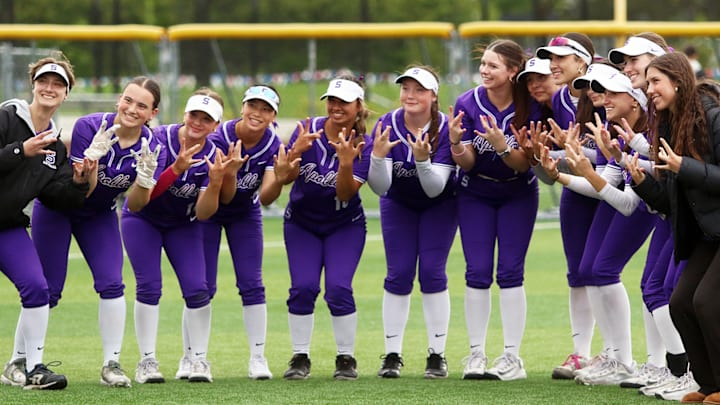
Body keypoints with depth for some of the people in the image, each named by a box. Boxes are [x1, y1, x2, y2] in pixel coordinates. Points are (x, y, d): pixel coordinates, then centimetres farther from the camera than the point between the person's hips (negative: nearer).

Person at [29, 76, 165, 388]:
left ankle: (111, 364, -3)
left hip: (99, 216, 3)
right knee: (47, 291, -4)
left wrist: (145, 175, -36)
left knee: (111, 284, -12)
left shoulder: (151, 147, -17)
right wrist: (93, 156, -44)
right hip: (56, 209, -3)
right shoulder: (90, 127, -27)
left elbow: (136, 204, -16)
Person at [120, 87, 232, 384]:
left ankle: (199, 360, -2)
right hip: (142, 219, -2)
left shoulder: (212, 157, -16)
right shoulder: (158, 139, -23)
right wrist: (177, 169, -42)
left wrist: (215, 182, -34)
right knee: (149, 286, -14)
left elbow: (202, 214, -18)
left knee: (197, 289, -10)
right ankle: (147, 360, -8)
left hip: (182, 225, 2)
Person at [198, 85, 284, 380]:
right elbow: (225, 194, -29)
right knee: (203, 286, -4)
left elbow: (265, 198, -25)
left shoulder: (273, 144, -19)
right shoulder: (219, 138, -28)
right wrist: (229, 171, -50)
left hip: (246, 213, 2)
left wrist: (280, 176, -43)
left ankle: (257, 357, 1)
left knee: (251, 285, -4)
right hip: (209, 211, -2)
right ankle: (190, 357, 6)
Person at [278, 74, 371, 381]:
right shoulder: (309, 129, -12)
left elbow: (345, 194, -21)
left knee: (338, 288, -15)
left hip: (344, 225, -1)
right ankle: (300, 358, 0)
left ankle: (346, 358, 0)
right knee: (303, 287, -12)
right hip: (301, 223, 1)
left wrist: (346, 162, -37)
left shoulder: (363, 145, -14)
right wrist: (296, 151, -37)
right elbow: (284, 177, -18)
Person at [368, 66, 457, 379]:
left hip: (439, 205, -1)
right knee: (399, 274, -6)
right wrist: (378, 156, -43)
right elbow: (380, 188, -25)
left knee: (432, 272, -11)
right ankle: (392, 356, -1)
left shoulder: (445, 129, -26)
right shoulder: (387, 126, -22)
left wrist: (422, 159, -46)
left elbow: (435, 188, -28)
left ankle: (437, 355, -5)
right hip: (398, 204, 1)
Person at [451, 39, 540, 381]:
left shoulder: (530, 107, -18)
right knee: (477, 272, -4)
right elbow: (467, 163, -13)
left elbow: (524, 163, -19)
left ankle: (512, 357, -4)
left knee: (510, 272, -6)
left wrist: (501, 145, -38)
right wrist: (455, 141, -34)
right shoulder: (468, 103, -16)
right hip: (475, 195, 1)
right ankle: (476, 354, 0)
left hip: (517, 194, -1)